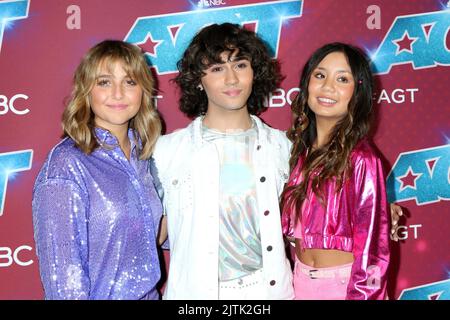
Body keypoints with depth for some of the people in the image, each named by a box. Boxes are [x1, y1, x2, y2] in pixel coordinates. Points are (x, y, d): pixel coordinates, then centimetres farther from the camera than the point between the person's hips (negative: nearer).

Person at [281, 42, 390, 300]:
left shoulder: (361, 160, -18)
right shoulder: (300, 148, -1)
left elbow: (372, 249, -16)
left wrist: (361, 295, -16)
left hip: (344, 284, -5)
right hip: (300, 279, 5)